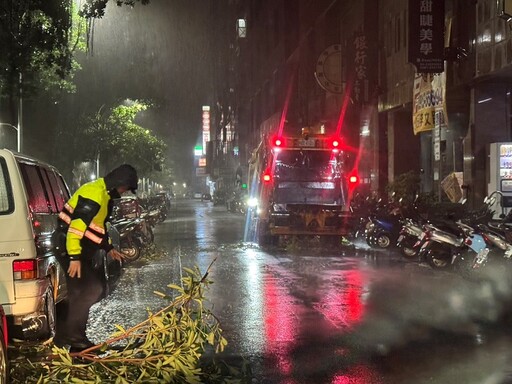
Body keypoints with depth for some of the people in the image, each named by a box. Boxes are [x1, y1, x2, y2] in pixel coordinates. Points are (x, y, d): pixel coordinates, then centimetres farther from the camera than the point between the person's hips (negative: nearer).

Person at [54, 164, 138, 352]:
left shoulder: (104, 194, 16)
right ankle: (69, 335, -10)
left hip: (80, 251, 11)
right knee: (92, 289, -14)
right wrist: (74, 257, -29)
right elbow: (76, 226, -27)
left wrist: (109, 248, 26)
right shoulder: (94, 195, -19)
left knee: (82, 292, 11)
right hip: (72, 250, -11)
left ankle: (75, 338, 18)